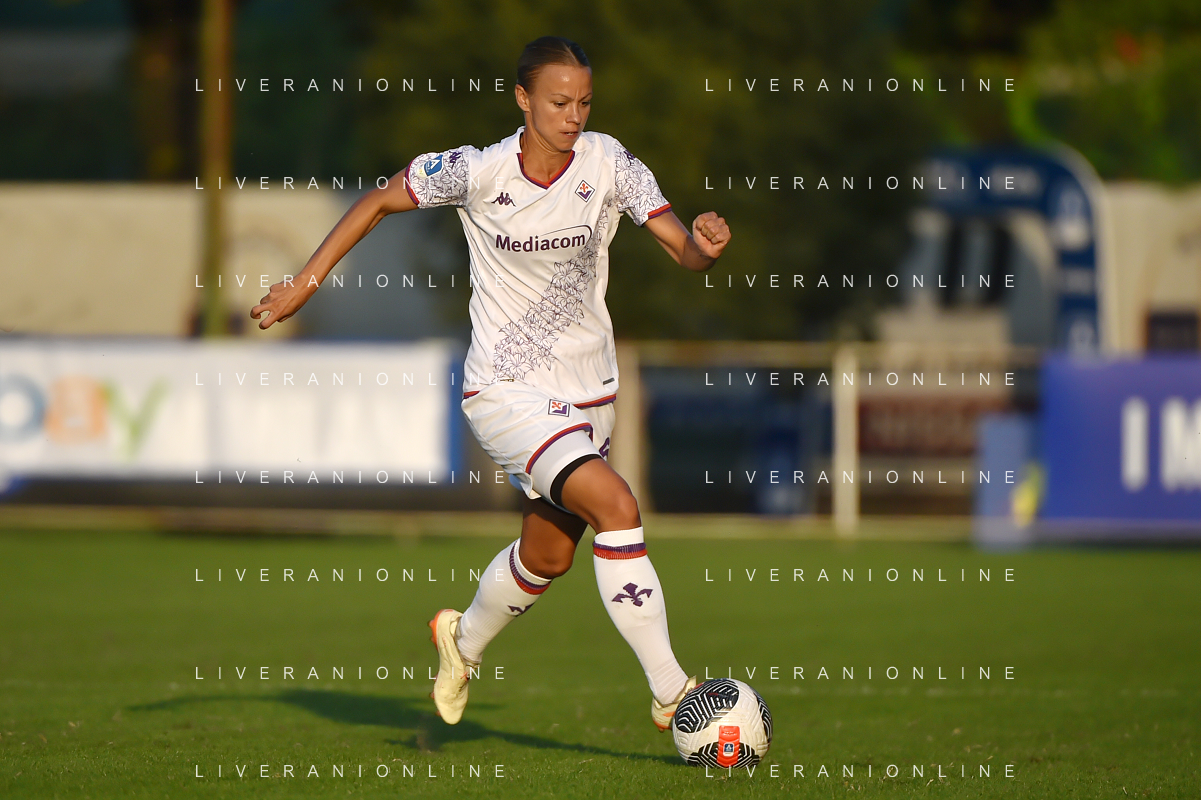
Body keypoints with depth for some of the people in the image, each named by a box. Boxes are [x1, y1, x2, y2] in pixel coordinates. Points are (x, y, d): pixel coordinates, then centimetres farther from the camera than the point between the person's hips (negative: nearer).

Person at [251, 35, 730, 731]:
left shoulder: (608, 163, -9)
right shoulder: (478, 172, -15)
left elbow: (684, 252, -12)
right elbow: (380, 202, -1)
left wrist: (706, 246, -36)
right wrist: (305, 283, -1)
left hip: (589, 387, 5)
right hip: (506, 388, -5)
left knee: (550, 555, 18)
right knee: (616, 505, -25)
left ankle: (465, 640, 50)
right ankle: (671, 694, -21)